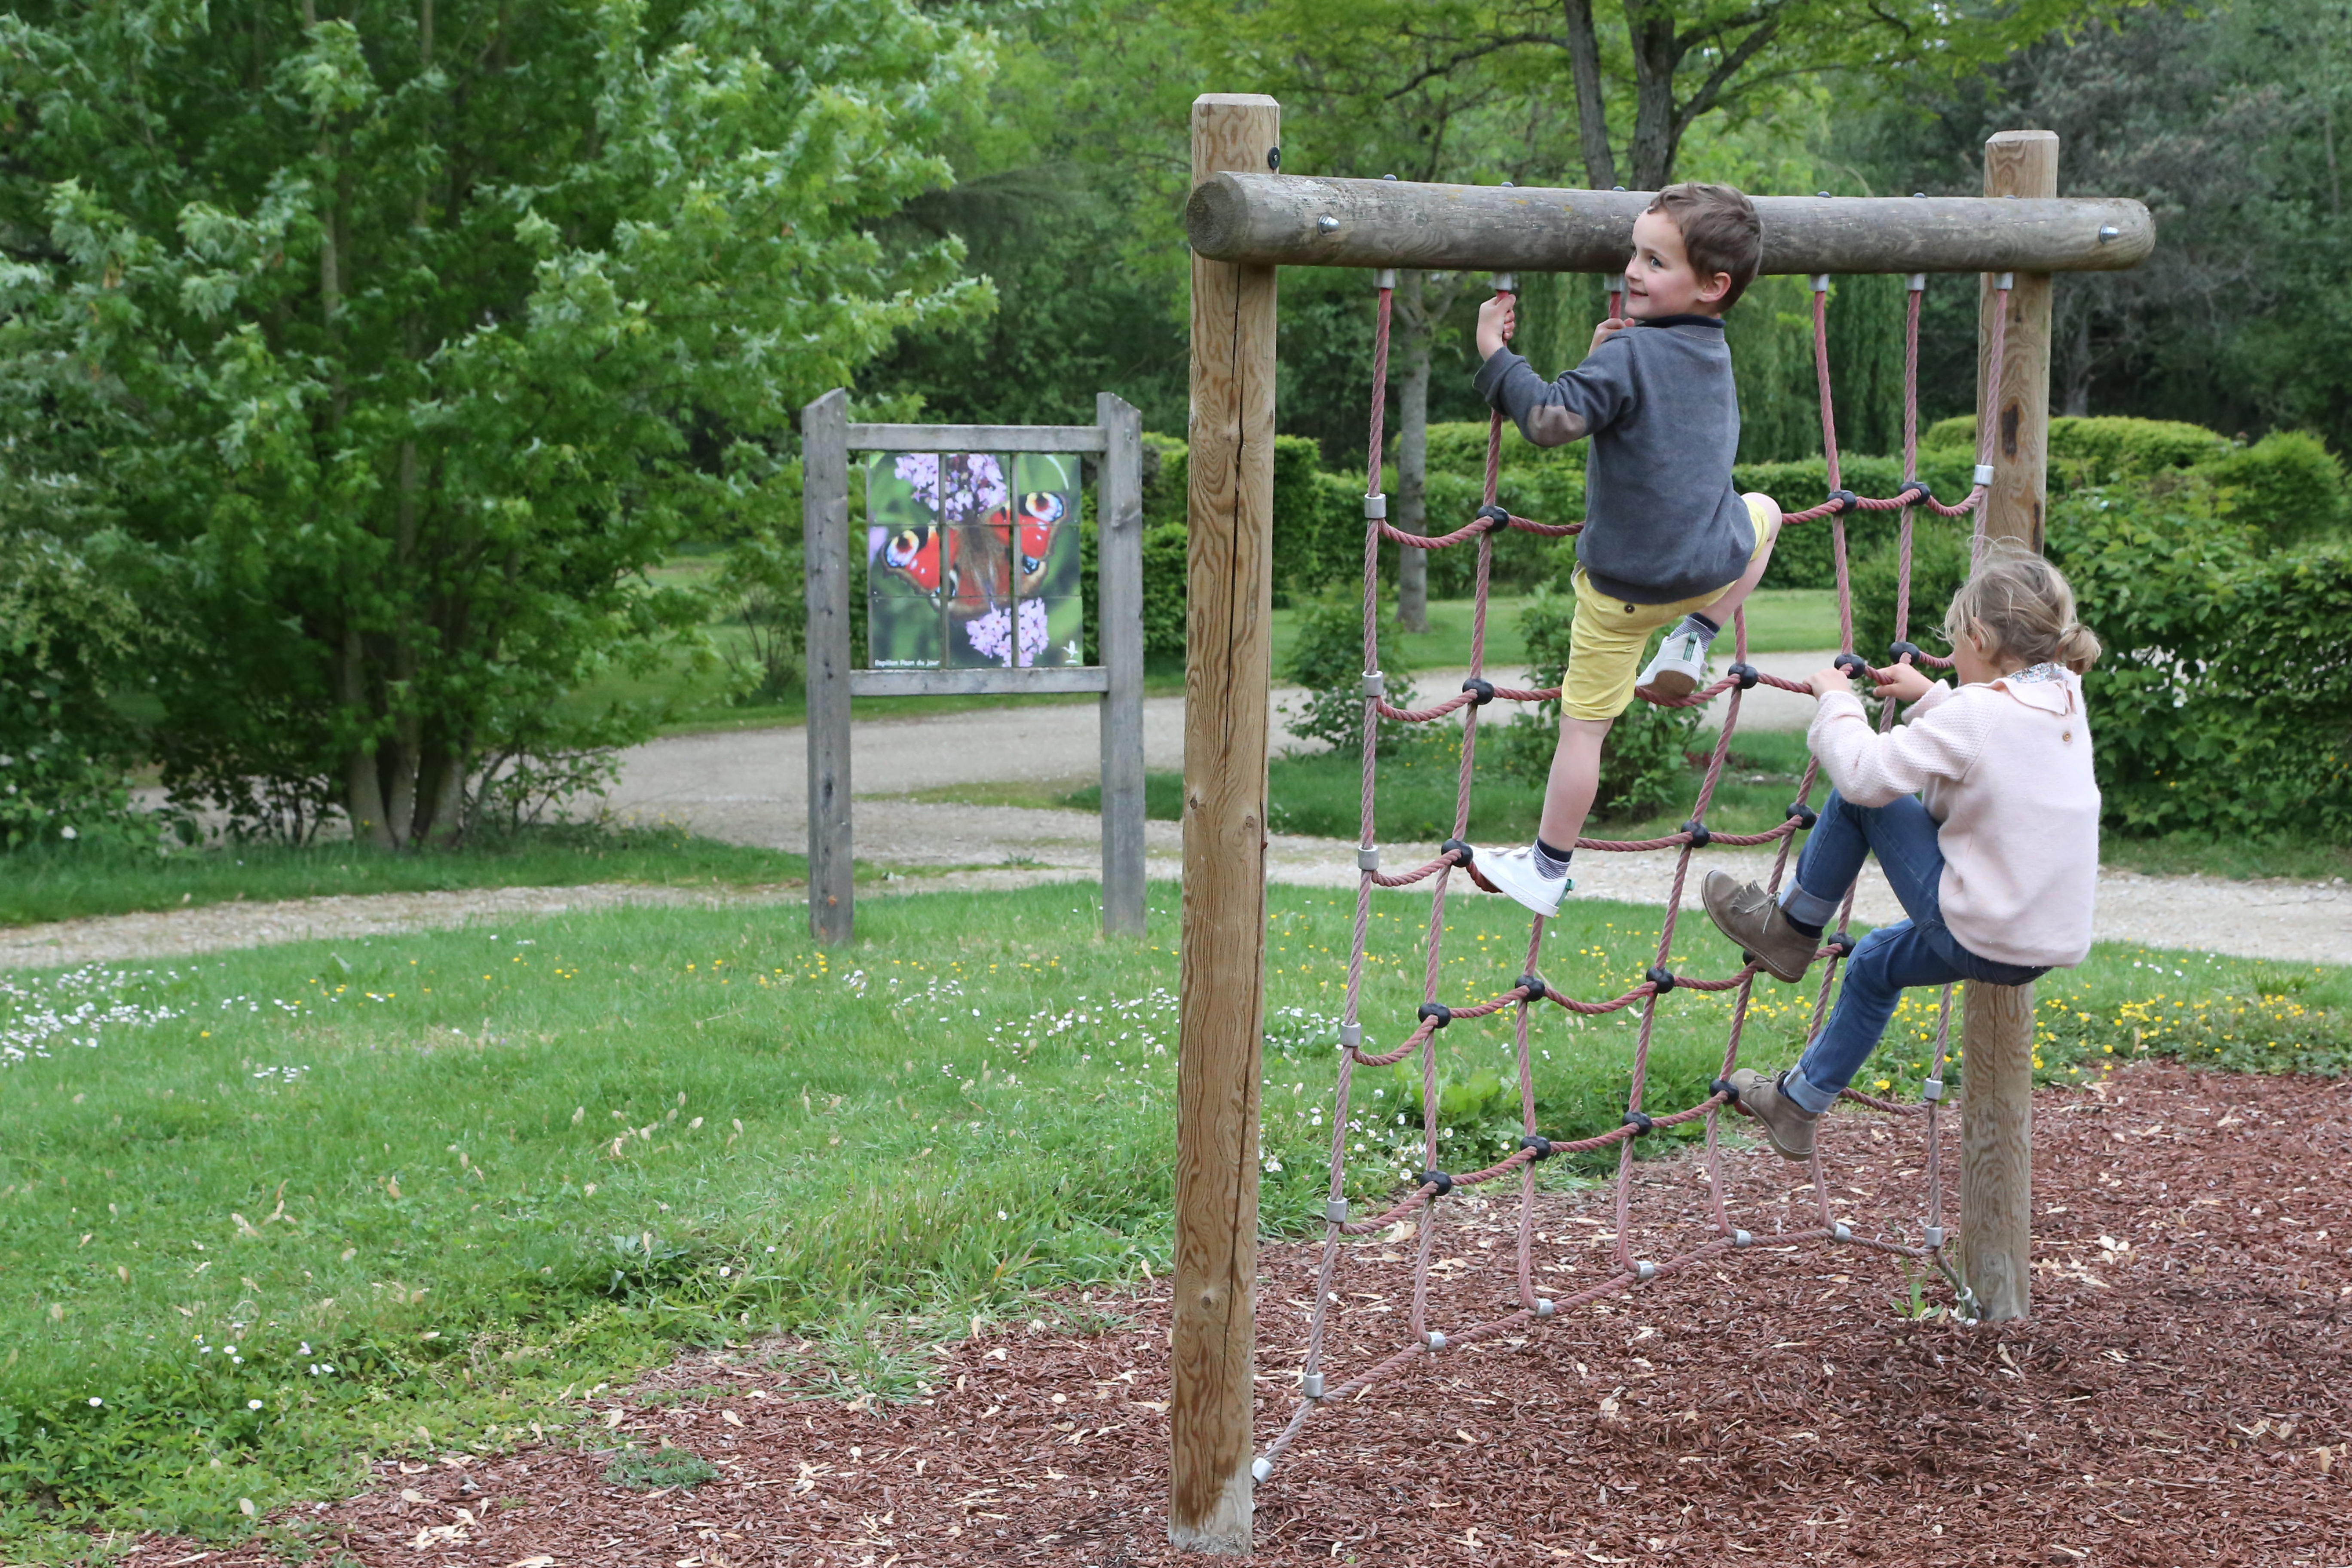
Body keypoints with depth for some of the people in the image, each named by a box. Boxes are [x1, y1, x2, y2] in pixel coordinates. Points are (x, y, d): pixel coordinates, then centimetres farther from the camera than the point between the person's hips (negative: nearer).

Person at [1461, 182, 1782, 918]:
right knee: (1763, 513, 38)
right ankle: (1690, 647, 30)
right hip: (1713, 564, 6)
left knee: (1583, 726, 6)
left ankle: (1545, 871, 16)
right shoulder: (1714, 357, 7)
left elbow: (1551, 419, -28)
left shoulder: (1628, 354, -18)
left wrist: (1496, 357, -17)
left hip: (1626, 585, -6)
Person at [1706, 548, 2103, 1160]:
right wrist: (1930, 697, 28)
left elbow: (1866, 770, -22)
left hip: (1981, 937, -9)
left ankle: (1792, 927, 18)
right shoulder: (2065, 701, 6)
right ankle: (1798, 1106, 40)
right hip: (2054, 943, 9)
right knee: (1875, 963, 32)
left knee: (1861, 792, 1)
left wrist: (1836, 700, -4)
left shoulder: (1975, 713, -19)